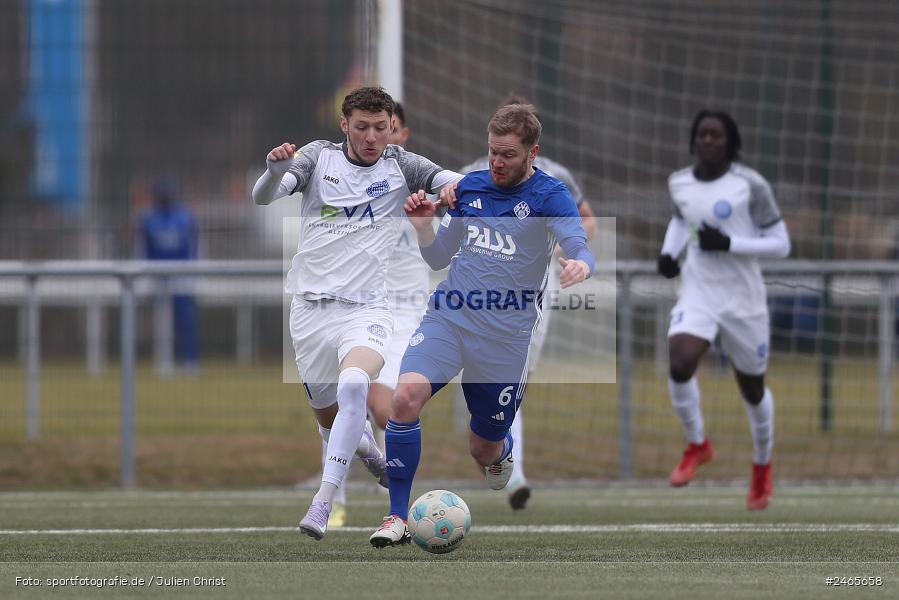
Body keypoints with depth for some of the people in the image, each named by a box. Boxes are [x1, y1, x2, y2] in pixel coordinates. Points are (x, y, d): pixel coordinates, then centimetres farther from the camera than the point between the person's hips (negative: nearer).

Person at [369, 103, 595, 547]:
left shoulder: (549, 197, -5)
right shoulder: (470, 188, 9)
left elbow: (580, 247, -19)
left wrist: (580, 264, -43)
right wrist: (423, 226, -3)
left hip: (506, 331, -2)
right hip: (448, 315, 2)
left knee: (484, 450, 9)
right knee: (406, 394, -26)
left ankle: (500, 450, 50)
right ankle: (397, 517, -18)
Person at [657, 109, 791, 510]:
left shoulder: (751, 185, -11)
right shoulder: (679, 183, 3)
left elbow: (781, 245, -8)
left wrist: (728, 244, -21)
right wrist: (669, 252, 7)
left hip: (743, 300, -2)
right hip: (697, 296, 2)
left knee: (752, 390, 13)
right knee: (679, 365, -26)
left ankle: (762, 466, 41)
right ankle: (697, 445, 0)